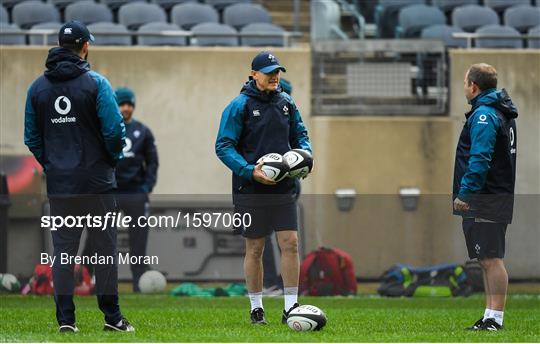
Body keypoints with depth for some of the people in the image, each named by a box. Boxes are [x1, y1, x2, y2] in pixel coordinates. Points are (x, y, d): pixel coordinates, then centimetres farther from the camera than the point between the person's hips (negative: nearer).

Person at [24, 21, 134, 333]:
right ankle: (112, 316, 4)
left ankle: (66, 318, 2)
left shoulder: (38, 87, 6)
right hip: (96, 180, -3)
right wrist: (113, 158, 6)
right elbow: (115, 130, -12)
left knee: (63, 249, 7)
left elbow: (32, 137, 9)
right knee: (106, 247, 4)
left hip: (58, 184, 4)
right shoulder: (95, 83, -7)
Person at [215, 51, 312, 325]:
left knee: (290, 243, -4)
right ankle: (256, 309, 13)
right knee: (255, 248, 3)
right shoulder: (240, 106, -8)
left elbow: (300, 136, 18)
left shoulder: (286, 103, 7)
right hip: (251, 190, -4)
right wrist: (250, 171, -22)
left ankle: (291, 307, 1)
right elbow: (223, 147, -11)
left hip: (283, 187, 4)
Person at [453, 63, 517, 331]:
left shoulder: (484, 115, -13)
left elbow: (480, 158, -22)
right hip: (497, 196, 10)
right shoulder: (502, 113, 19)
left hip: (486, 200, -10)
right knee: (488, 259, 12)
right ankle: (490, 316, 15)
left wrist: (465, 192, -21)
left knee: (491, 259, -11)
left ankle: (495, 317, -13)